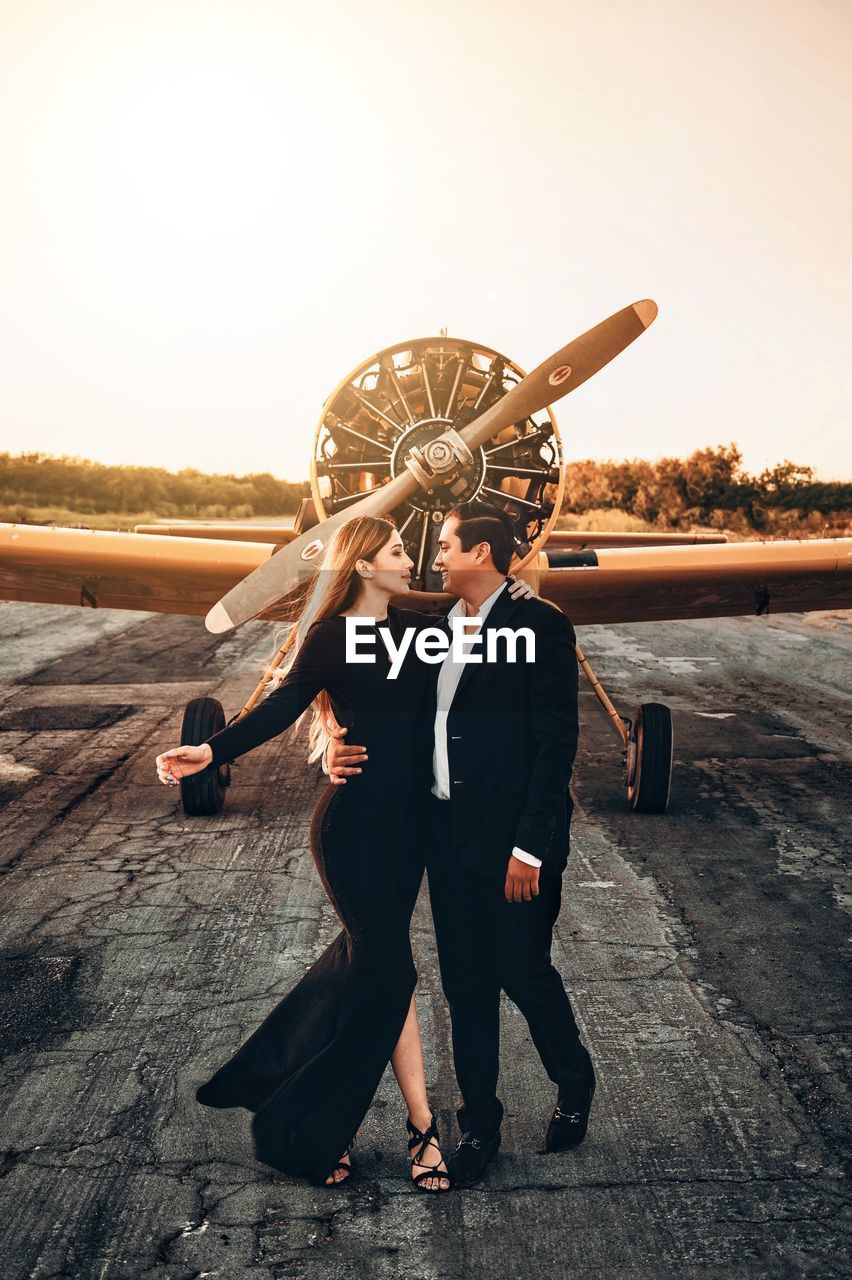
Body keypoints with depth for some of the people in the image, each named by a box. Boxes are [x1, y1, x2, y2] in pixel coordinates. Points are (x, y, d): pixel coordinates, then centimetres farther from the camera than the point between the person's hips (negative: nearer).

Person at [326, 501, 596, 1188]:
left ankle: (574, 1083, 38)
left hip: (516, 840, -6)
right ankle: (480, 1123, 31)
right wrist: (350, 752, -6)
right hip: (449, 835, 6)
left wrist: (530, 846, -17)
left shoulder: (540, 626, -11)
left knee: (524, 972, 8)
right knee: (465, 983, 13)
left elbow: (557, 741, -14)